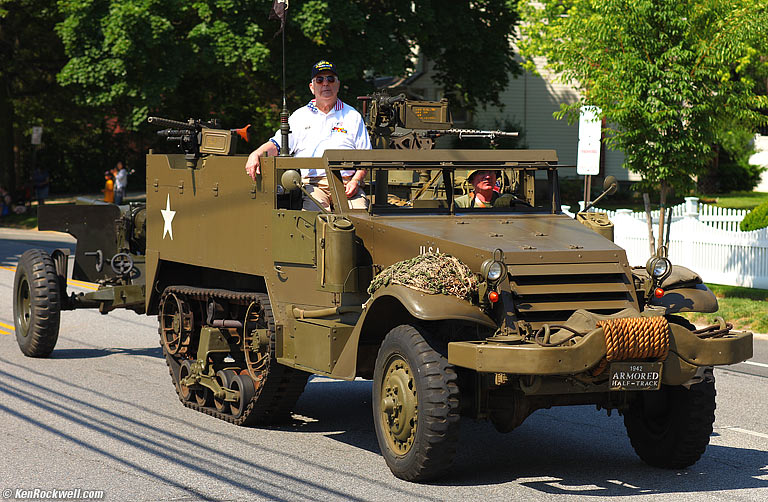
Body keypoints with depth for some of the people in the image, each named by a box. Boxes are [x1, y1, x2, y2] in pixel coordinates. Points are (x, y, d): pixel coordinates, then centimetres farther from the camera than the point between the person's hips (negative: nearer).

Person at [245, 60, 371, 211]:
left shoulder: (353, 116, 17)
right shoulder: (299, 116, 20)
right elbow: (276, 145, 13)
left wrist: (356, 181, -5)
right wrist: (255, 155, -9)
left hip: (346, 181, 0)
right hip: (311, 183, 0)